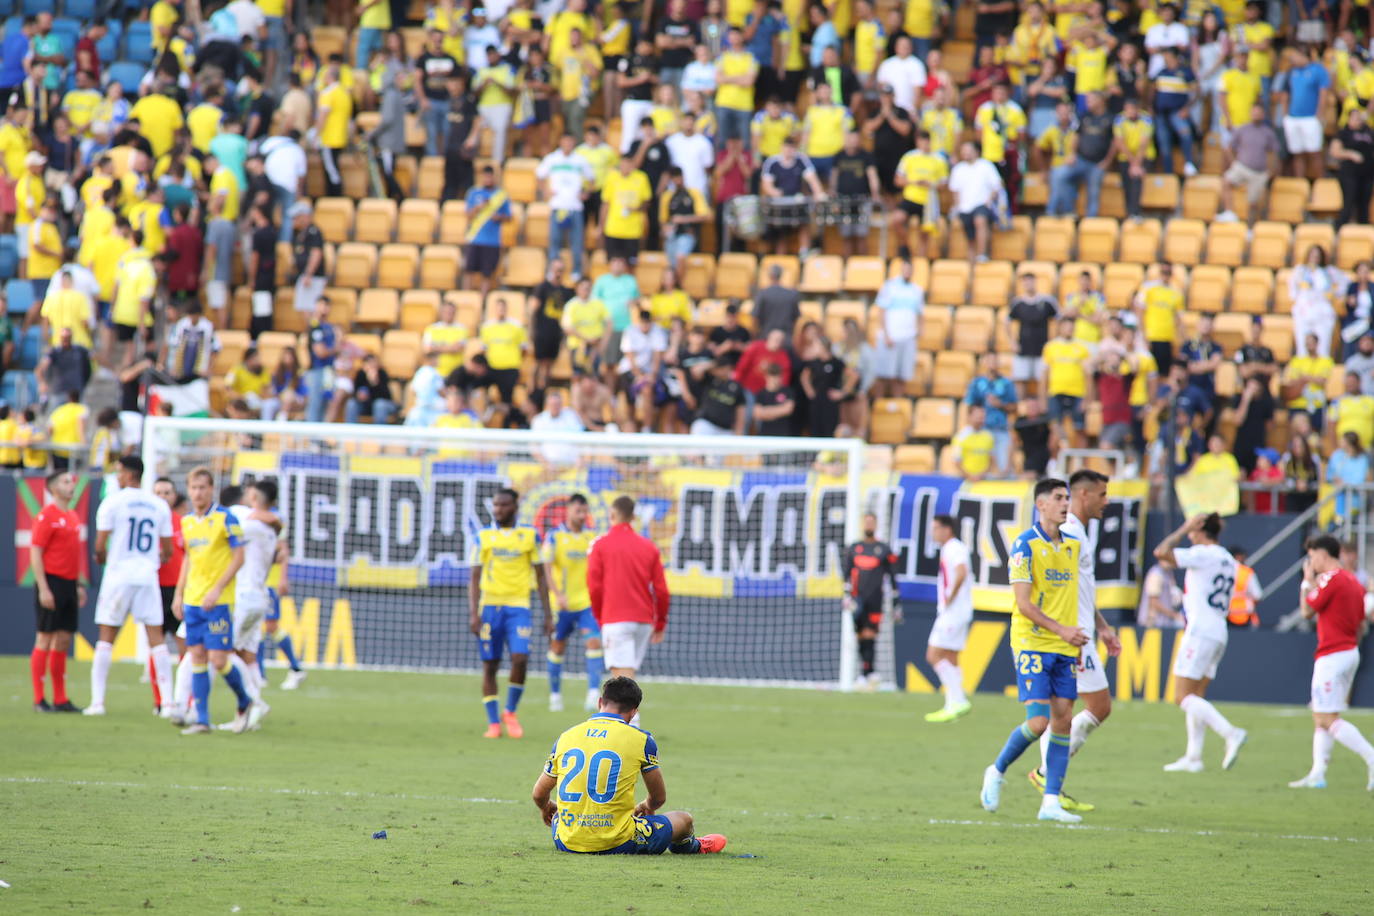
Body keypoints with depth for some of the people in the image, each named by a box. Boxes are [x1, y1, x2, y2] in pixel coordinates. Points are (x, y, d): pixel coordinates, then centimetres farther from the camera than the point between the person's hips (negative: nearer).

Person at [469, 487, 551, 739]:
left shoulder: (530, 536, 6)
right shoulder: (483, 537, 6)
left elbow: (540, 577, 9)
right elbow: (475, 579, 5)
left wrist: (548, 615, 6)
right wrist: (473, 613, -6)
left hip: (518, 606, -1)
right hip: (489, 605, 1)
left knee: (520, 659, -16)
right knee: (490, 664, 1)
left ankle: (510, 712, 5)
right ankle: (493, 722, 8)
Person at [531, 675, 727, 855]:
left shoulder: (566, 737, 4)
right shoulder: (641, 740, -3)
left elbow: (539, 794, 14)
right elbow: (659, 797, 10)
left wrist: (546, 808, 39)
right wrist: (646, 808, 35)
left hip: (567, 844, 3)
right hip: (617, 845, -3)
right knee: (683, 820, 21)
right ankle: (692, 846, 56)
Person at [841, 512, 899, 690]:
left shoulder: (884, 550, 6)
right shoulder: (853, 549, 13)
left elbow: (892, 578, 8)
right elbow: (846, 572, 8)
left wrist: (894, 604, 6)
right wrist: (847, 594, -6)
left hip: (875, 600, -3)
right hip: (858, 600, 3)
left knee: (869, 636, -12)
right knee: (862, 639, 4)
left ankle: (865, 675, -14)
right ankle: (871, 674, 14)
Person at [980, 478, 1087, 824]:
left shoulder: (1074, 545, 11)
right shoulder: (1025, 545, -9)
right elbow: (1024, 604, -13)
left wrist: (1078, 634, 17)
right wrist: (1061, 630, -18)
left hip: (1065, 648, 6)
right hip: (1032, 643, -6)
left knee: (1063, 720, 0)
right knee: (1038, 722, -13)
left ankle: (1051, 801, 3)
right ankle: (997, 772, 12)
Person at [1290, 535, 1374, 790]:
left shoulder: (1331, 579, -14)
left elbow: (1307, 611, -8)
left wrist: (1307, 582, 5)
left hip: (1332, 655, -10)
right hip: (1350, 652, 10)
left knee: (1328, 719, -10)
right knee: (1320, 718, 14)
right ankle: (1317, 774, 13)